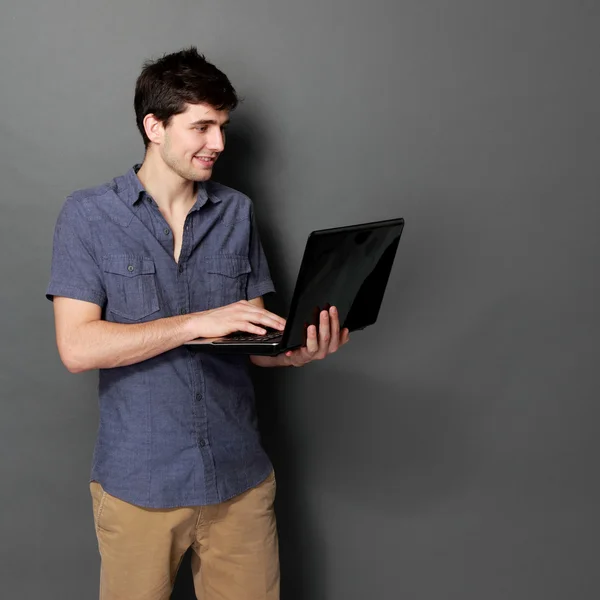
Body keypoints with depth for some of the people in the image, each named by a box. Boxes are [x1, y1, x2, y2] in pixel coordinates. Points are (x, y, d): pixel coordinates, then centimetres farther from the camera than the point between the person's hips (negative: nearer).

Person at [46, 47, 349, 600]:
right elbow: (77, 347, -13)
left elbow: (253, 338, 7)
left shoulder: (236, 212, 6)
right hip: (139, 482, -2)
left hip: (239, 477, 3)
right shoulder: (88, 215, -4)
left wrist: (298, 351, -15)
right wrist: (197, 322, -20)